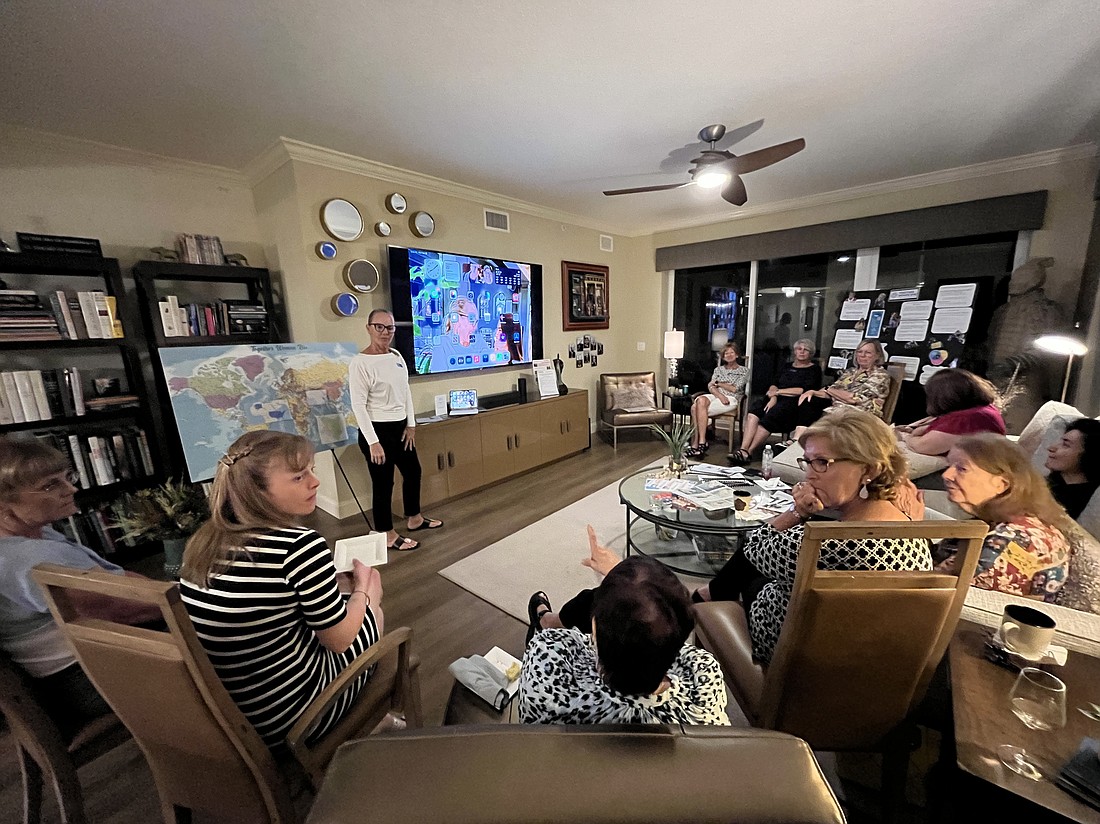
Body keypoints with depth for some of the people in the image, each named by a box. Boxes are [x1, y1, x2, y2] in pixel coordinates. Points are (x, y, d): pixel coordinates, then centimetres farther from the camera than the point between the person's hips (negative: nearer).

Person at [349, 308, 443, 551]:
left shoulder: (397, 356, 7)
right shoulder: (360, 363, -15)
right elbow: (358, 405, -17)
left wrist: (411, 424, 6)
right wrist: (373, 442, -20)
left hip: (400, 427, 8)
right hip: (378, 430, -8)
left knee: (413, 471, 18)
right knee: (383, 482, 2)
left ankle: (415, 518, 38)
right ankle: (388, 535, 19)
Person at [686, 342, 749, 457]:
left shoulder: (743, 371, 13)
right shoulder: (718, 369, 24)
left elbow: (735, 389, -1)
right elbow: (710, 386, 8)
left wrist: (718, 383, 4)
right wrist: (720, 395, -11)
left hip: (731, 399, -4)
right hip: (716, 396, 4)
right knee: (700, 400, -35)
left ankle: (697, 444, -33)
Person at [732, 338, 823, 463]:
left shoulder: (814, 369, 10)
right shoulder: (787, 367, 26)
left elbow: (804, 390, -5)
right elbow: (774, 385, 14)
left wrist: (778, 391, -3)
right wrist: (773, 397, -8)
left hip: (795, 403, -4)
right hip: (778, 400, 4)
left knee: (771, 415, -36)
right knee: (754, 410, -29)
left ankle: (748, 453, -34)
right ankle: (743, 449, -41)